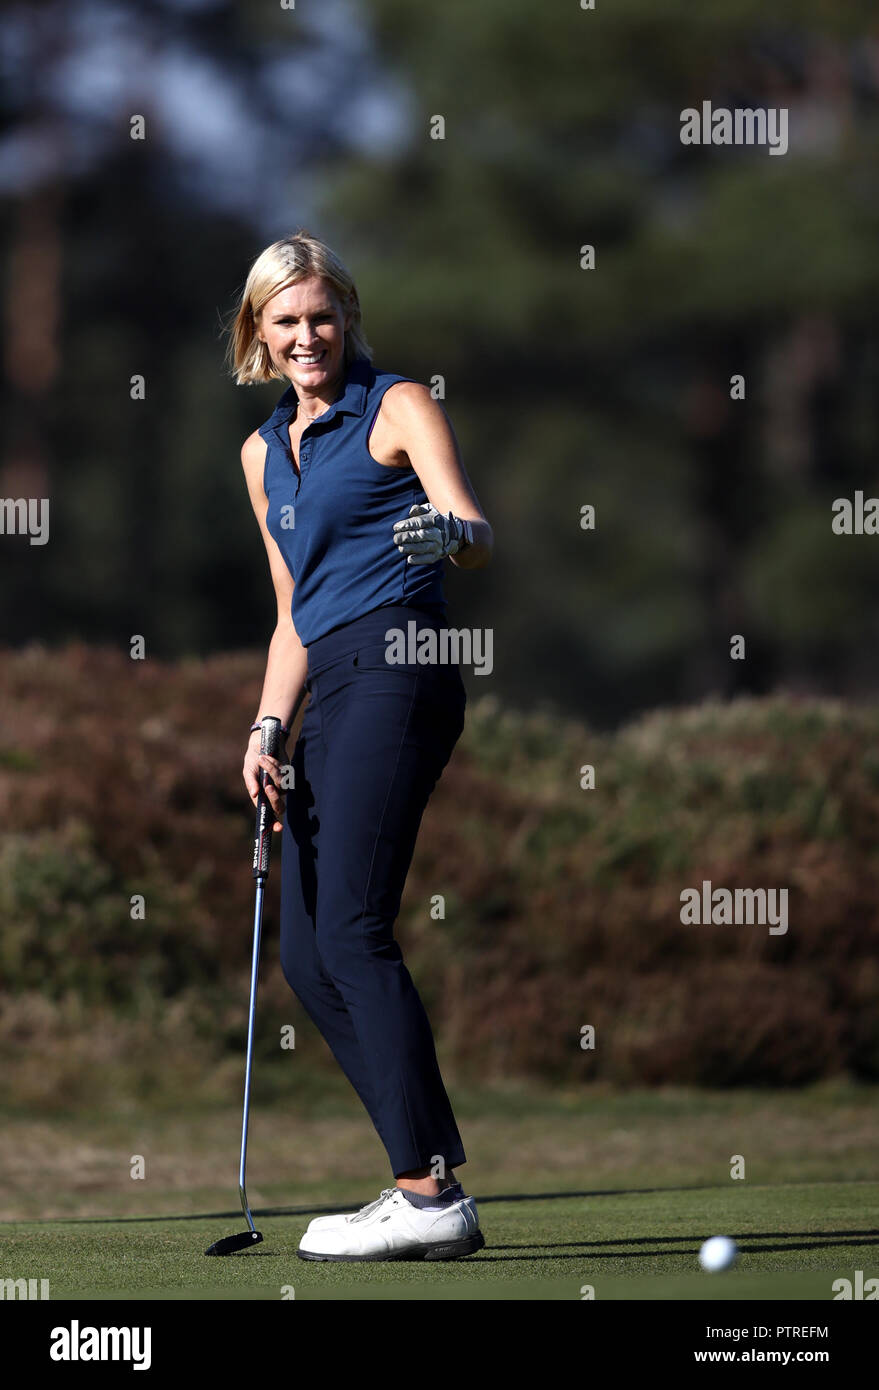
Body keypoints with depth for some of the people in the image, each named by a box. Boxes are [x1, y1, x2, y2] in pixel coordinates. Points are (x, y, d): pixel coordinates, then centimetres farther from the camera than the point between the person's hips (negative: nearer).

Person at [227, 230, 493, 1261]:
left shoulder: (399, 407, 2)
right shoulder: (264, 451, 23)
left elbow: (478, 536, -11)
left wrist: (452, 532, -35)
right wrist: (267, 729, 13)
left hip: (396, 668, -8)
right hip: (330, 693, 8)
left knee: (350, 930, -17)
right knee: (304, 955, 1)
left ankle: (429, 1195, -19)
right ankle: (432, 1184, 2)